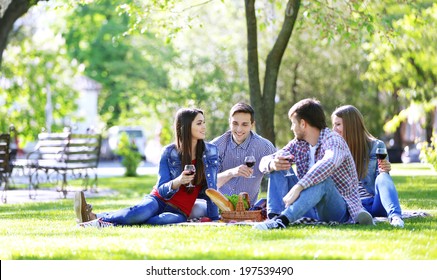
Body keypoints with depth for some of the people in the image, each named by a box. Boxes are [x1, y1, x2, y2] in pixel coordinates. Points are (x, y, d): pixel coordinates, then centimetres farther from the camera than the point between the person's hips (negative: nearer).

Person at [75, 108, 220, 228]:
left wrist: (213, 218, -6)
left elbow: (211, 187, 4)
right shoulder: (169, 152, -2)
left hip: (181, 211, 0)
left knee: (173, 219, -39)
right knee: (143, 211, -39)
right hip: (159, 200, 0)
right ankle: (93, 216, -32)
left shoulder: (210, 152, 0)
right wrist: (177, 182, -27)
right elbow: (162, 190, -5)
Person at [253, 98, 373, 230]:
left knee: (323, 179, -35)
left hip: (340, 209, -7)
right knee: (277, 171, -3)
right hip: (313, 209, 7)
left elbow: (329, 163, -36)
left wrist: (298, 187, -44)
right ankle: (274, 216, -29)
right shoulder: (298, 144, 8)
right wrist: (272, 164, -21)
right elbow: (265, 161, 5)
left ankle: (282, 220, -53)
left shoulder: (333, 139, -13)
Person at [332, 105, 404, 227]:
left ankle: (395, 216, -56)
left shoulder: (376, 146, 7)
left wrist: (384, 172, -17)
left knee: (382, 177, -34)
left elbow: (380, 182, 5)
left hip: (376, 204, -1)